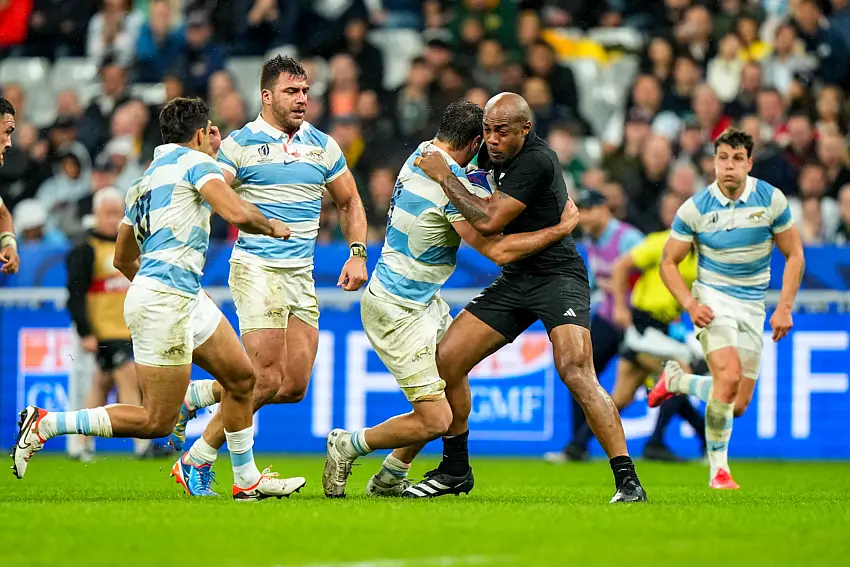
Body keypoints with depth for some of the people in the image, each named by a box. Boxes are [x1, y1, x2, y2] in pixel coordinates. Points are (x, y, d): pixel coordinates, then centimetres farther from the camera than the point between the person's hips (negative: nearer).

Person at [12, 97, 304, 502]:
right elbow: (236, 213, -20)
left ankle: (246, 480, 21)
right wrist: (271, 227, 1)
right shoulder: (194, 161, -5)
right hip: (163, 303, -10)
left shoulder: (145, 182, 20)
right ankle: (44, 425, -5)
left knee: (241, 378, 14)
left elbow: (123, 259, 26)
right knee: (156, 422, -8)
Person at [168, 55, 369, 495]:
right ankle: (197, 459, 0)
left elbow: (349, 202, 21)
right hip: (257, 270, -6)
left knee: (294, 386, 0)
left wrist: (357, 254, 9)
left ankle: (194, 396, 18)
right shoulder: (241, 145, -3)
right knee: (266, 381, -14)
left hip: (302, 276, 6)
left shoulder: (322, 145, 12)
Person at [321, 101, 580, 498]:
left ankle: (389, 479, 23)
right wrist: (562, 228, -17)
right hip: (397, 311, -10)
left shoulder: (423, 153, 3)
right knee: (436, 420, -11)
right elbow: (498, 251, -24)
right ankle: (347, 446, 10)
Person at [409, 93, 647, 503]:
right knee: (445, 360, 0)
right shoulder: (494, 153, 5)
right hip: (514, 280, 9)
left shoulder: (536, 161, -21)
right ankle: (455, 471, 16)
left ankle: (627, 480, -24)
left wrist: (444, 177, -16)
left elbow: (489, 223, -25)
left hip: (558, 275, -9)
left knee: (575, 371, -27)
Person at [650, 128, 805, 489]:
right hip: (712, 300, -3)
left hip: (753, 307, 3)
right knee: (729, 376, -27)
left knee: (738, 405, 0)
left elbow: (793, 255, 3)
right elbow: (669, 262, 0)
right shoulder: (695, 208, -9)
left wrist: (784, 308, -6)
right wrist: (690, 304, -16)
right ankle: (718, 469, -13)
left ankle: (677, 380, 30)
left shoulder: (771, 199, -6)